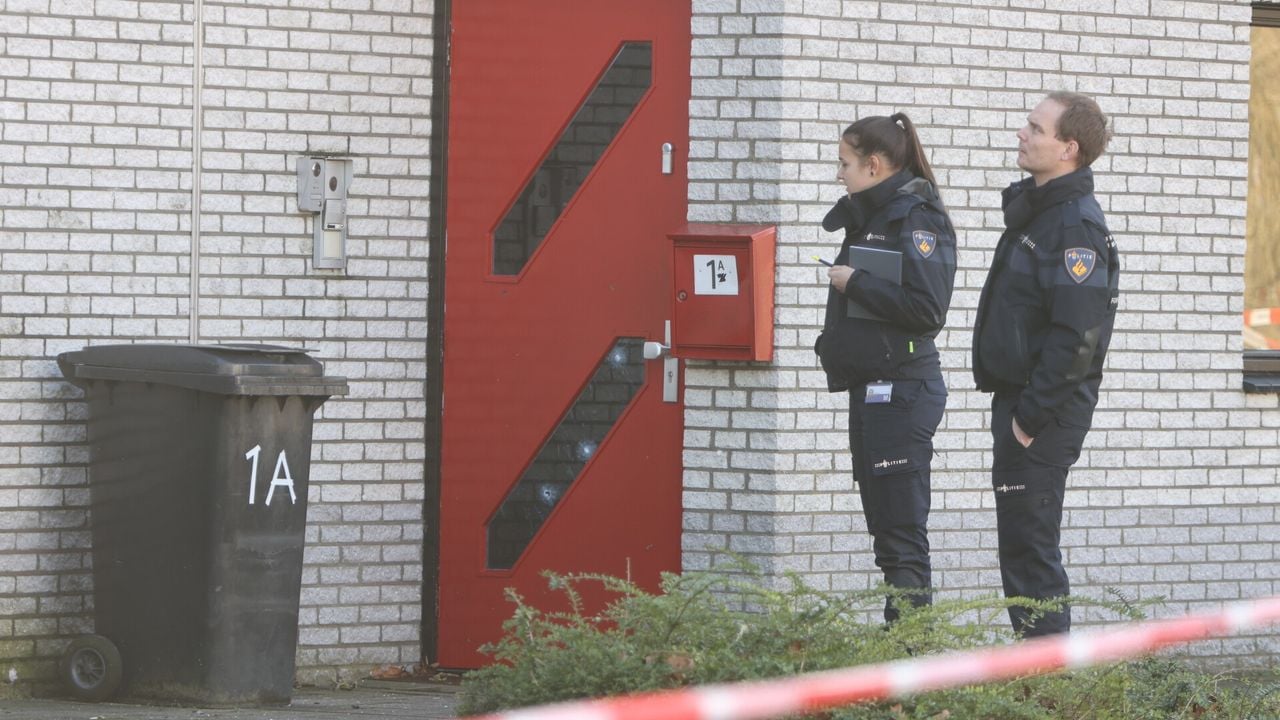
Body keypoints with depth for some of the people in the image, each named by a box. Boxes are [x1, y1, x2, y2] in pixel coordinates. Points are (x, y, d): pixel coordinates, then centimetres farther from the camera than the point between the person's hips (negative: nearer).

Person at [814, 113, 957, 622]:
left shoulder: (919, 220, -12)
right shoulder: (870, 218, 16)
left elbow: (926, 307, -22)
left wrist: (854, 282, -17)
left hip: (902, 392, -10)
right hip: (870, 388, 10)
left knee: (902, 535, -10)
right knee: (885, 526, 11)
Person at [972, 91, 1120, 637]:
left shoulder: (1077, 226, -17)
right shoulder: (1032, 211, 14)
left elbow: (1077, 336, -23)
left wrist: (1033, 415, -22)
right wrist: (1012, 404, 17)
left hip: (1046, 412, -10)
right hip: (1017, 398, 10)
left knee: (1029, 543, -8)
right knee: (1019, 541, 14)